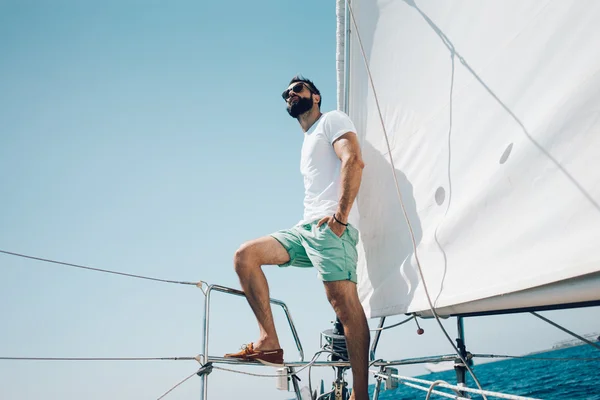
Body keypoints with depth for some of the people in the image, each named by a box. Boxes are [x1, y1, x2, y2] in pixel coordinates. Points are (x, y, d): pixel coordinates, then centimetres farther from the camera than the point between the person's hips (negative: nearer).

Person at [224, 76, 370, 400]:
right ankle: (269, 343, -9)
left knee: (344, 302, -17)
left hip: (328, 227, -9)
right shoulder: (307, 143, 32)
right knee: (245, 255, -2)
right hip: (304, 228, 9)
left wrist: (340, 216, -21)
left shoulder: (332, 120, 5)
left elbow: (353, 160, -13)